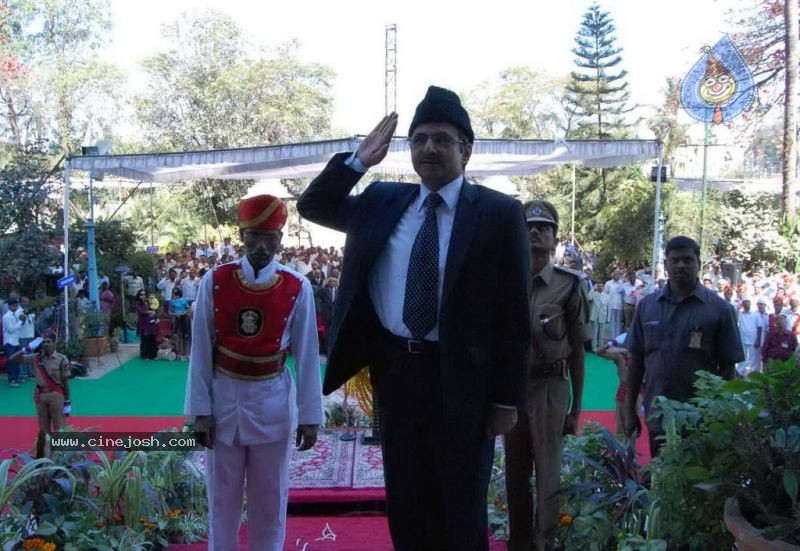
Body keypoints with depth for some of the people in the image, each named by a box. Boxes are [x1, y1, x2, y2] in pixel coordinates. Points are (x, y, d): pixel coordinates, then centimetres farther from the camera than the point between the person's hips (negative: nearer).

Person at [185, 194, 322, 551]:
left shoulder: (298, 289, -8)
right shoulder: (214, 282, -8)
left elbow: (307, 356, -4)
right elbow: (200, 350, -4)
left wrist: (309, 415, -4)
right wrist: (201, 410, -5)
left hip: (273, 402, 0)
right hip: (224, 399, 0)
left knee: (271, 496, 13)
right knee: (222, 495, 14)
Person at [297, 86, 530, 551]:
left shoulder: (499, 212, -5)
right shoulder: (382, 201, 8)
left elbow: (514, 313, -6)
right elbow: (313, 207, 14)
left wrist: (508, 398, -8)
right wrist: (358, 161, 0)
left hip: (461, 377, -4)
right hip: (395, 371, 4)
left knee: (462, 512, 12)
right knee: (405, 507, 17)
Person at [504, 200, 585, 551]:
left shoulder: (569, 285, -3)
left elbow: (577, 349, 0)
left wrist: (576, 408, 1)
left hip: (550, 386, -3)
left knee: (548, 473, 3)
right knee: (515, 472, 14)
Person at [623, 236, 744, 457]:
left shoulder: (719, 309, -3)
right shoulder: (647, 306, 4)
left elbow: (728, 368, -1)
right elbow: (636, 361, 8)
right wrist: (630, 410, 7)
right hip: (657, 419, 3)